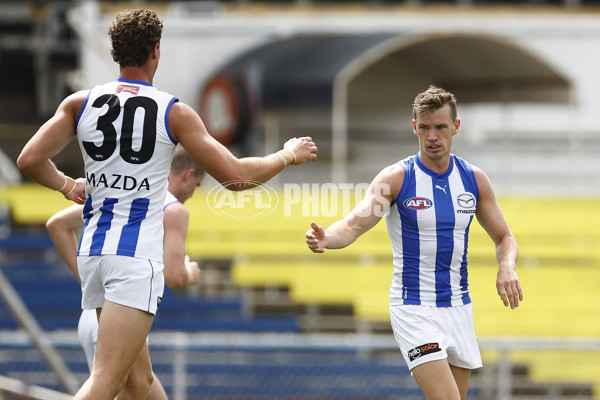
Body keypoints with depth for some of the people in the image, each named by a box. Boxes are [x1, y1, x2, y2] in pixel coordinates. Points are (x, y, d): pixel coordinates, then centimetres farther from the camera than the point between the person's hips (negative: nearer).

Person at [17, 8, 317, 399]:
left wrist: (67, 185, 22)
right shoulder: (174, 113, -5)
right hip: (137, 256, -6)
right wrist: (288, 155, 14)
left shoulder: (80, 103, 5)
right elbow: (237, 176, -4)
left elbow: (30, 160, 2)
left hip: (93, 250, 6)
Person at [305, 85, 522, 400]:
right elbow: (354, 224, -21)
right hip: (414, 311, -5)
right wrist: (326, 238, -44)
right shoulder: (396, 178, -10)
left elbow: (504, 238, 13)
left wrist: (507, 266, -10)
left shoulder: (474, 179, 3)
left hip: (458, 307, 5)